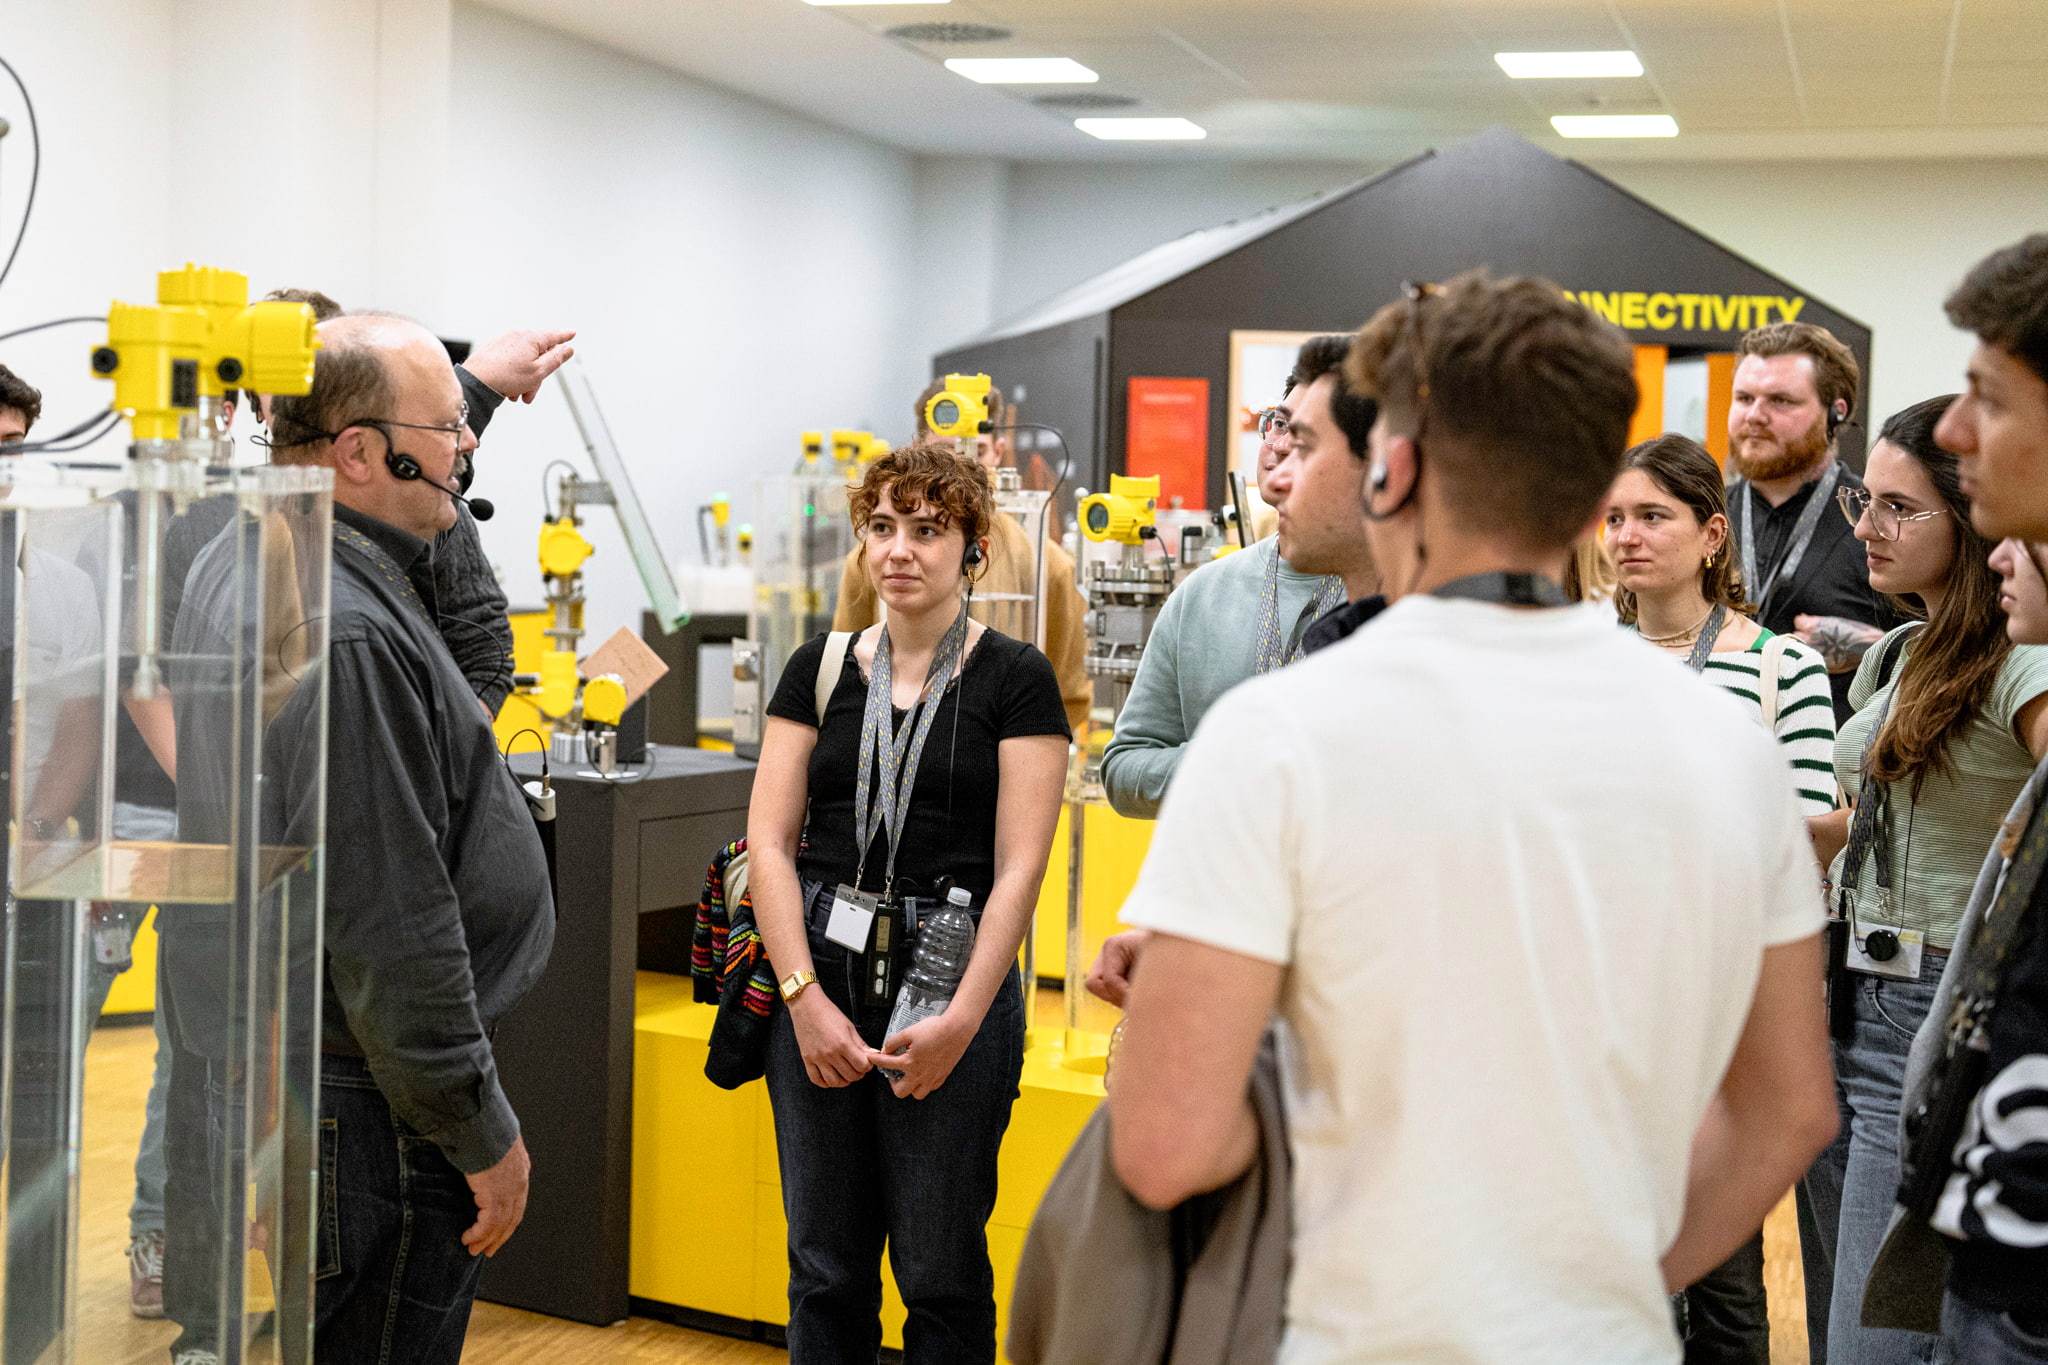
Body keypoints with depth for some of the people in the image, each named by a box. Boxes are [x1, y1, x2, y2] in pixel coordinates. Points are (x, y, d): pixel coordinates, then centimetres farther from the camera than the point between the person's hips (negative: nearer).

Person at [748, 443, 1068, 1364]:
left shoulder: (1015, 680, -2)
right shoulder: (820, 669, 7)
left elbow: (1019, 867, -7)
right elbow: (769, 842, 3)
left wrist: (962, 1019, -14)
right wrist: (805, 995, -7)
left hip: (955, 978, -3)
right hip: (820, 979, 3)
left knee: (940, 1269, 4)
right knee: (824, 1261, 11)